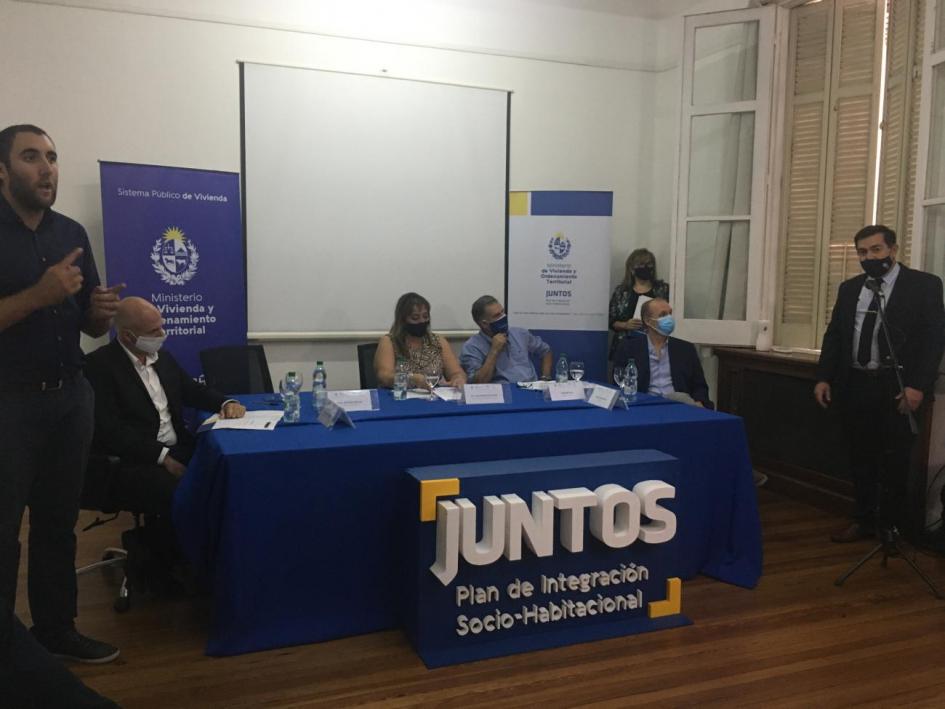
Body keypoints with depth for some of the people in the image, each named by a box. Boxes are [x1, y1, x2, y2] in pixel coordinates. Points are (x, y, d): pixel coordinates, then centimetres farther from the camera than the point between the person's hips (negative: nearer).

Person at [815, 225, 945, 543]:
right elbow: (834, 335, 12)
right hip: (855, 386, 4)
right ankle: (863, 521, 25)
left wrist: (917, 386, -17)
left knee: (894, 461, 6)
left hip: (897, 388, -4)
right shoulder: (849, 288, 11)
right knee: (860, 459, 12)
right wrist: (824, 377, 2)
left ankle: (893, 527, 21)